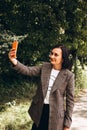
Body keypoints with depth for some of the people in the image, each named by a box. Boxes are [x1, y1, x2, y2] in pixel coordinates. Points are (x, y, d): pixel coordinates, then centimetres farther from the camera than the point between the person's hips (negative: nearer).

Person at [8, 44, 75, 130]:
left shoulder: (68, 76, -10)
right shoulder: (45, 67, 0)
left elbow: (70, 100, -7)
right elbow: (28, 70, -11)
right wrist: (15, 62, -32)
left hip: (55, 113, -3)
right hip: (39, 111, 3)